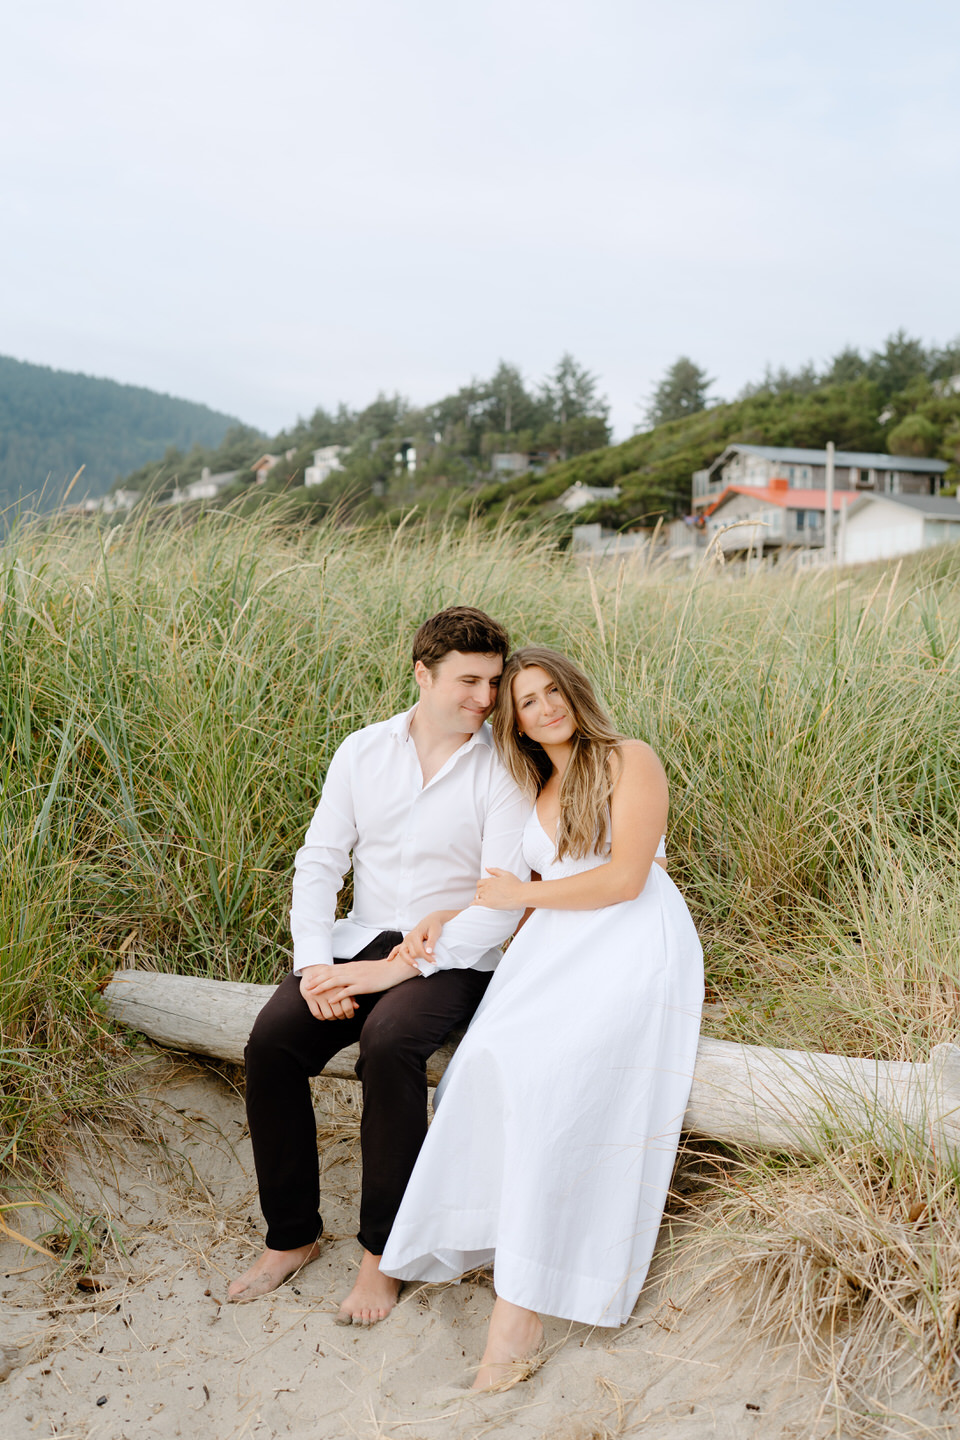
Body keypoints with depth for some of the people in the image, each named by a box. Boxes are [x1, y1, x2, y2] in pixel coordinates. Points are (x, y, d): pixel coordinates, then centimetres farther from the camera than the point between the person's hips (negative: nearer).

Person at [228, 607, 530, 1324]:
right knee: (273, 1038, -20)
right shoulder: (363, 750, 5)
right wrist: (314, 964, -12)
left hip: (453, 955, -4)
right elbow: (319, 860, 4)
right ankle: (293, 1235, 0)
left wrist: (400, 967, -20)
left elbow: (504, 900, -13)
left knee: (389, 1040, -33)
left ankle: (382, 1251, -13)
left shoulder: (503, 768, -7)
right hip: (361, 941, 4)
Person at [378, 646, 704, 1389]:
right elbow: (503, 883, 22)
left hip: (635, 947, -6)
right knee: (491, 1065, -23)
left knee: (552, 1081, -27)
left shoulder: (630, 761, 2)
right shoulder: (532, 791, 23)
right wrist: (442, 920, 5)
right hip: (555, 950, 6)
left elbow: (625, 879, -8)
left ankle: (522, 1305, -25)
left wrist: (523, 895, -1)